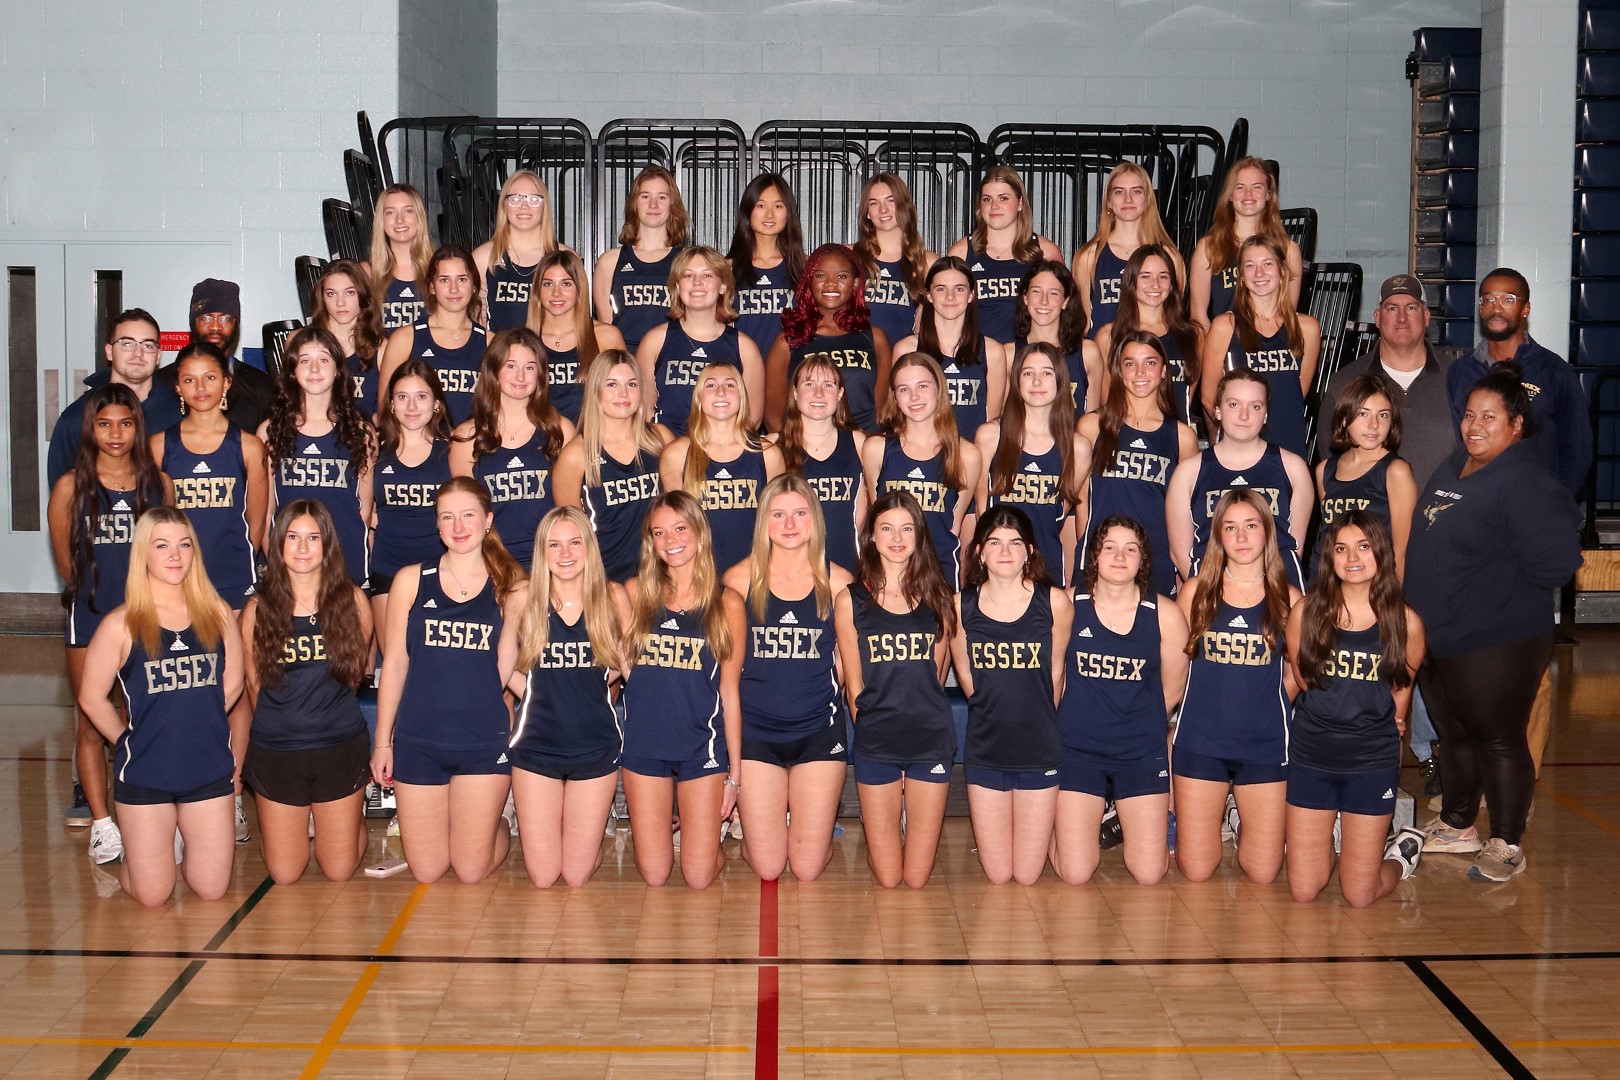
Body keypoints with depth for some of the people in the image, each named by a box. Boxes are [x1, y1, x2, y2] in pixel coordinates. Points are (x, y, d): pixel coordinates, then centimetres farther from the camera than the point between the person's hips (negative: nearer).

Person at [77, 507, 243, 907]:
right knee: (153, 896, 3)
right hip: (145, 775, -2)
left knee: (212, 890, 7)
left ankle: (181, 840, 37)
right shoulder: (122, 624, -10)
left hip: (209, 770, 3)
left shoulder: (216, 613, 0)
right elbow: (92, 698, -3)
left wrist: (198, 725, 7)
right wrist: (132, 740, 3)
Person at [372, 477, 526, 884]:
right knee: (426, 871, 7)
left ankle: (499, 829, 37)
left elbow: (503, 670, 0)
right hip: (418, 740, 1)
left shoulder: (510, 587, 1)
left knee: (472, 870, 5)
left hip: (484, 742, -1)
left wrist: (515, 616, -15)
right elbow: (394, 664, 6)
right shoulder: (411, 580, 1)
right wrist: (383, 741, 6)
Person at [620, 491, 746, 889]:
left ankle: (708, 838, 33)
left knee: (699, 878, 0)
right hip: (643, 744, 1)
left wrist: (734, 771, 1)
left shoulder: (727, 604, -1)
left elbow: (729, 692, 1)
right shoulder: (635, 592, 2)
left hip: (702, 747, -1)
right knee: (653, 876, 6)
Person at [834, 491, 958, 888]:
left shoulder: (938, 597, 5)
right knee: (887, 878, 4)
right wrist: (871, 728, 2)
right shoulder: (850, 601, 0)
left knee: (917, 878, 5)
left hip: (931, 740, 1)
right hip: (875, 744, -1)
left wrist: (923, 716, 4)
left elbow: (936, 674, 9)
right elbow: (854, 685, 3)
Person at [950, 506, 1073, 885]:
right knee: (997, 876, 7)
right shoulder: (961, 605, -6)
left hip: (1039, 750, -1)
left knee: (1027, 876, 7)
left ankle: (1047, 828, 37)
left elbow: (1056, 672, 3)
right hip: (984, 749, 1)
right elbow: (965, 675, 7)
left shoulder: (1055, 602, -9)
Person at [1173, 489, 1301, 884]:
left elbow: (1294, 674, 10)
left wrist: (1266, 710, 1)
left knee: (1263, 874, 1)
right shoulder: (1196, 592, 2)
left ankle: (1238, 814, 31)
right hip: (1200, 742, 0)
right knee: (1196, 871, 1)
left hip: (1265, 745, 0)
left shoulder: (1288, 599, 2)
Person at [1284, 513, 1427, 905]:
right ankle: (1329, 839, 37)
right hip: (1310, 756, 1)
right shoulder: (1306, 612, -6)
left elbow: (1399, 696, 7)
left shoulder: (1405, 622, -7)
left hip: (1372, 762, -1)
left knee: (1359, 896, 2)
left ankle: (1402, 852, 34)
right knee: (1303, 892, 5)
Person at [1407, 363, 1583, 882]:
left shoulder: (1526, 483, -18)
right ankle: (1456, 826, 35)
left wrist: (1494, 584, -13)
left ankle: (1507, 847, 16)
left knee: (1498, 740, 2)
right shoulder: (1451, 470, 10)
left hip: (1497, 644, -9)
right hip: (1437, 637, 9)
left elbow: (1555, 559, -26)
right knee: (1453, 736, 20)